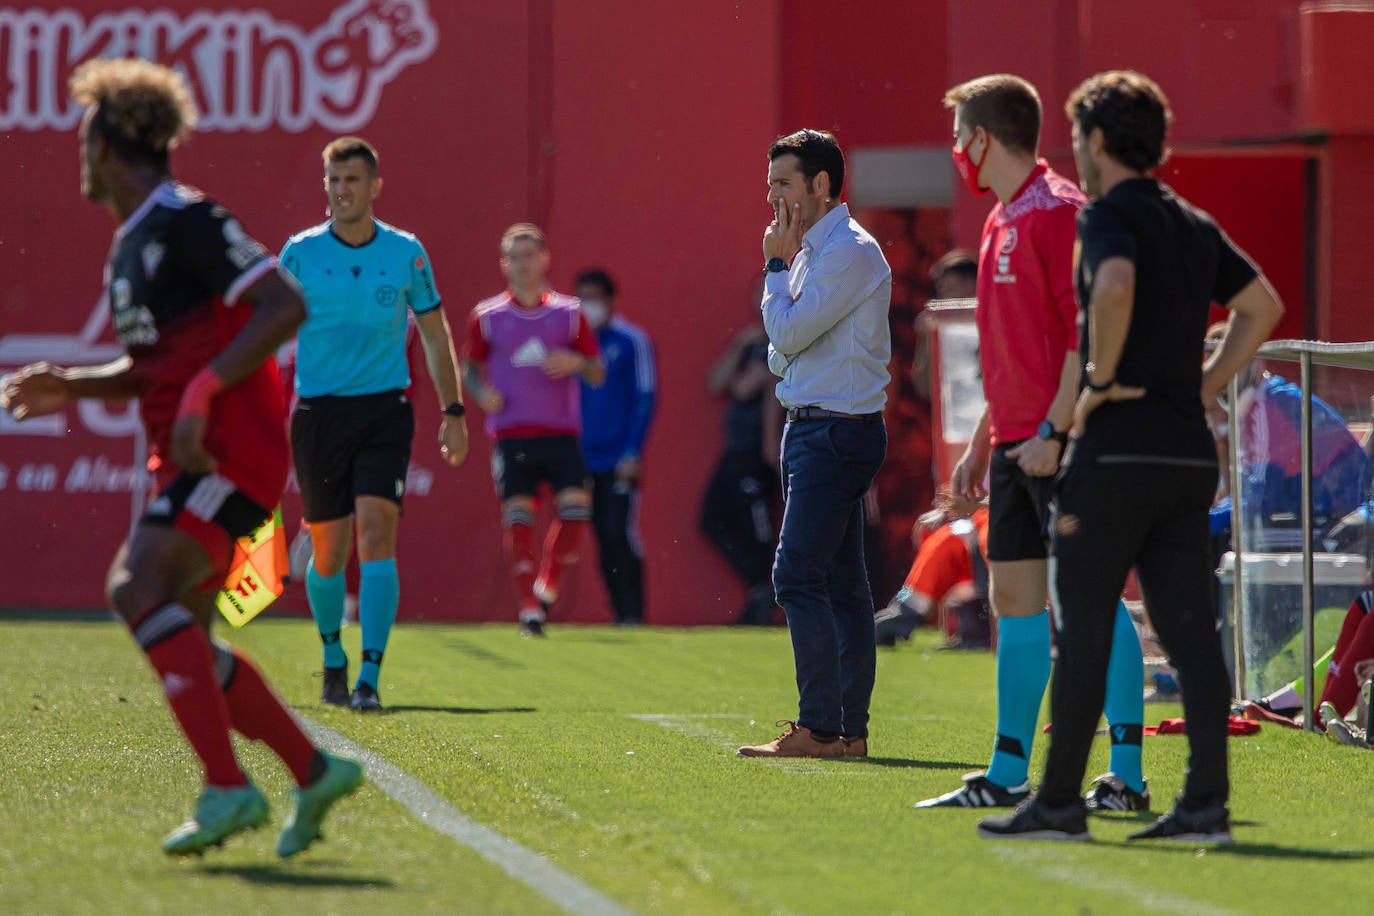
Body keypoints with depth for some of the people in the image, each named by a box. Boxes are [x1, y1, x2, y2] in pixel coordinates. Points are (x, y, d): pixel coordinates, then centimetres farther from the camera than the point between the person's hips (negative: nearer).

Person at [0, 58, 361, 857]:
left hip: (231, 452, -10)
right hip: (189, 460, 10)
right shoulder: (132, 243, 19)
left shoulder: (186, 220, -12)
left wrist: (203, 392, -25)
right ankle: (315, 773, 16)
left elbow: (285, 305, -20)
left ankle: (228, 788, -27)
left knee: (141, 590, -24)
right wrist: (70, 386, 15)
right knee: (182, 639, 8)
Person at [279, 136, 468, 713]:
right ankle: (333, 661, 31)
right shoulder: (299, 253, 0)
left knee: (376, 534, -17)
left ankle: (370, 679, -19)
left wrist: (453, 413, 9)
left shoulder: (406, 253, 2)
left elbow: (435, 334, 12)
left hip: (384, 411, -1)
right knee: (328, 553, 6)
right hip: (317, 413, 1)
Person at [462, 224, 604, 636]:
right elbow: (470, 365, 16)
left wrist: (577, 363, -11)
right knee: (517, 517, -8)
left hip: (561, 433, 1)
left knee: (576, 507, -13)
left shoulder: (568, 313, 7)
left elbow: (598, 374, 11)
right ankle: (528, 609, -1)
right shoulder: (487, 316, 5)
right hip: (511, 433, -1)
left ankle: (547, 587, 9)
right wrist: (482, 393, -4)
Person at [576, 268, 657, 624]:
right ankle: (620, 613, 7)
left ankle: (633, 613, -9)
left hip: (619, 460, -4)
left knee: (620, 534, -12)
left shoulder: (631, 341, -1)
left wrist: (632, 452, -11)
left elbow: (645, 399, -3)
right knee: (604, 539, 3)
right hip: (585, 459, 5)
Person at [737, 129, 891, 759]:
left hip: (836, 433, -10)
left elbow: (788, 334, -17)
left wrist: (776, 266, -5)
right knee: (840, 584, 9)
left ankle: (820, 729, -14)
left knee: (798, 577, -14)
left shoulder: (850, 252, -13)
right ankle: (849, 729, 10)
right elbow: (783, 354, 21)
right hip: (814, 429, 10)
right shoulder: (815, 251, 18)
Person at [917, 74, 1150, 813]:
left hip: (1057, 443, -10)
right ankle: (1008, 774, 15)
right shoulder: (1003, 220, 18)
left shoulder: (1057, 211, -11)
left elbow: (1086, 331, -18)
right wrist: (981, 442, 24)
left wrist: (1056, 431, -22)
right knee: (1014, 595, 10)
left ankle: (1126, 774, -7)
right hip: (1016, 441, 10)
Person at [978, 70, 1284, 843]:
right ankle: (1207, 803, -2)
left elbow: (1115, 285, -29)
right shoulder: (1194, 225, 16)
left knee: (1084, 632, -1)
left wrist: (1102, 380, -17)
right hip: (1190, 452, 7)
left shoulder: (1109, 215, -8)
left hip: (1117, 451, -7)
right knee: (1191, 630, 3)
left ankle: (1059, 803, 3)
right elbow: (1263, 305, 23)